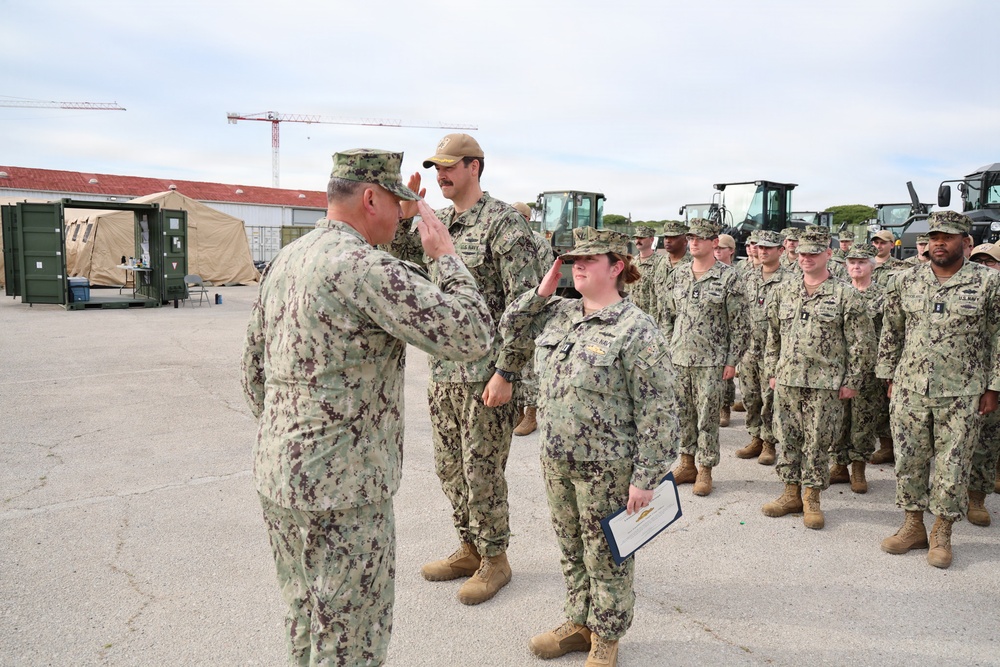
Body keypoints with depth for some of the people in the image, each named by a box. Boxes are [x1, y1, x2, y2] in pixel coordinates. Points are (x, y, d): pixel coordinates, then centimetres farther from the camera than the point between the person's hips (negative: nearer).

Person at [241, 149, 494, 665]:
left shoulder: (284, 261, 8)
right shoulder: (364, 266, -20)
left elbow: (254, 374, 14)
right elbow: (472, 335, -22)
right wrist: (446, 256, -9)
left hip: (276, 474, 9)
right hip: (343, 488, -9)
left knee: (305, 620, 24)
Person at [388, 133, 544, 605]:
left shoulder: (504, 223, -11)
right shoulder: (437, 222, 12)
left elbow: (524, 304, -15)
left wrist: (505, 372, -19)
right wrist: (403, 216, 2)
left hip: (485, 372, -8)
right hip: (443, 370, 8)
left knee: (482, 471, 3)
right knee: (449, 467, 16)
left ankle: (494, 560, 22)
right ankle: (469, 548, 34)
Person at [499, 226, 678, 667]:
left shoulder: (636, 331, -17)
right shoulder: (559, 314, 4)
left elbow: (657, 412, -17)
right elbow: (511, 331, 17)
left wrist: (645, 479, -17)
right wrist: (542, 292, 3)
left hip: (606, 468, -6)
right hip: (556, 461, 7)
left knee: (606, 556, 12)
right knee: (571, 548, 22)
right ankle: (578, 623, 42)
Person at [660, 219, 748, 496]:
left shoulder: (728, 278, -6)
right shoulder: (677, 275, 8)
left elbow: (739, 325, -6)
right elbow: (666, 316, 13)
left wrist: (731, 361, -8)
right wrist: (666, 349, 8)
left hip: (711, 361, -4)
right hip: (678, 359, 5)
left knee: (707, 417, 3)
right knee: (682, 414, 11)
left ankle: (705, 470, 15)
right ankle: (687, 463, 25)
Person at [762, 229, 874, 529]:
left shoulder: (845, 294, -4)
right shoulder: (784, 290, 8)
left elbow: (863, 341, -3)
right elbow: (773, 333, 15)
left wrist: (851, 381, -5)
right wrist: (772, 370, 11)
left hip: (825, 383, -4)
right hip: (786, 380, 4)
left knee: (817, 443, 3)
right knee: (786, 439, 9)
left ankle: (811, 498, 18)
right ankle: (791, 493, 23)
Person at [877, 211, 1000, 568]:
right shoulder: (907, 281, 4)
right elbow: (891, 333, 10)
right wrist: (890, 378, 8)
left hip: (961, 395, -2)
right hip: (909, 390, 3)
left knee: (953, 466, 6)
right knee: (909, 462, 9)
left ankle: (942, 534, 22)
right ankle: (913, 526, 25)